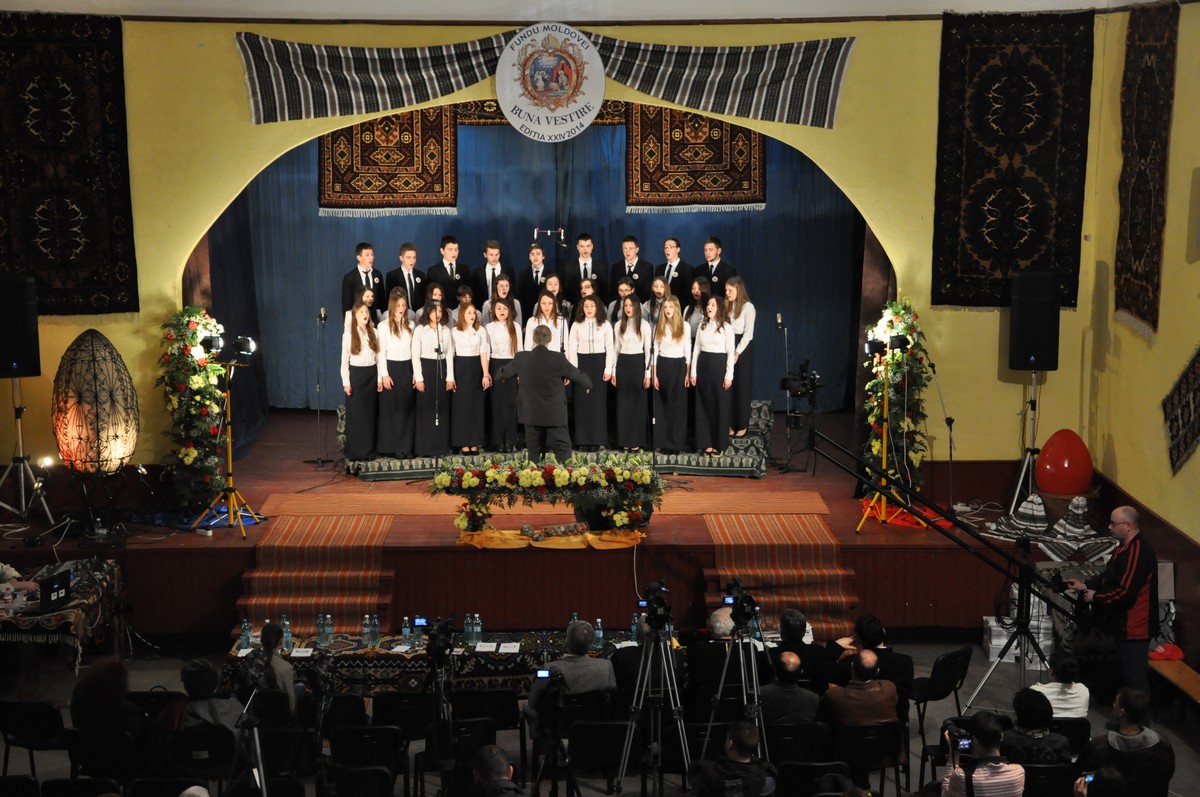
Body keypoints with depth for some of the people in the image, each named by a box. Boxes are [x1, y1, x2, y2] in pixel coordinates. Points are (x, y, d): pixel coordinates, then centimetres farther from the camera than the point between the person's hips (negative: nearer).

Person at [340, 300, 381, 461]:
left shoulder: (374, 332, 7)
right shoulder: (348, 334, -2)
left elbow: (378, 356, 8)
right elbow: (344, 359, -2)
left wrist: (380, 378, 4)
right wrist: (346, 382, -7)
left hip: (372, 374, 3)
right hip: (356, 374, -3)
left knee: (371, 414, 5)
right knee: (355, 414, -1)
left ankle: (369, 450, 12)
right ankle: (354, 452, 6)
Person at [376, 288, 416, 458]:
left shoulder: (410, 326, 8)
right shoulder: (384, 326, -3)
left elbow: (414, 350, 7)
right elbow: (381, 352, -4)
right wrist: (384, 375, -9)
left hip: (407, 368, 3)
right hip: (391, 368, -3)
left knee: (408, 407, 4)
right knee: (391, 408, -1)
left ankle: (406, 446, 9)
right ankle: (393, 447, 4)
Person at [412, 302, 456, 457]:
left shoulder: (445, 331, 10)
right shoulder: (420, 330, -2)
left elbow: (449, 354, 9)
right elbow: (415, 355, -5)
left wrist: (450, 377, 2)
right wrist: (418, 378, -11)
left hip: (442, 370, 4)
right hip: (426, 368, -4)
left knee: (442, 408, 4)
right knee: (426, 409, -3)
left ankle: (440, 446, 10)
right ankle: (424, 448, 2)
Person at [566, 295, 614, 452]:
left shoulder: (606, 325, 3)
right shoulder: (576, 325, 4)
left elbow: (610, 349, 3)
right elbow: (572, 348, 2)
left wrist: (608, 369, -5)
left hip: (599, 363, 0)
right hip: (582, 363, 1)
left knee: (598, 402, -1)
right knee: (582, 403, 0)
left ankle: (596, 440, 5)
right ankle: (583, 441, 5)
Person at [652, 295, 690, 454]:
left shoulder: (685, 326, 0)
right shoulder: (659, 327, 2)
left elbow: (688, 350, 3)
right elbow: (655, 351, 3)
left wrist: (688, 373, -2)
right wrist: (654, 375, -3)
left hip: (679, 366, -1)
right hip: (662, 366, 1)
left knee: (678, 404, 3)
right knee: (662, 405, 5)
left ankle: (676, 442, 10)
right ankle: (663, 441, 12)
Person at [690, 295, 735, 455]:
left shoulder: (726, 328, -3)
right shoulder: (702, 326, 8)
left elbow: (730, 353, -5)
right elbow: (696, 349, 10)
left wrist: (729, 375, -10)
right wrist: (693, 372, 5)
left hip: (719, 365, -4)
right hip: (703, 365, 4)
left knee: (720, 405, 0)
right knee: (704, 405, 6)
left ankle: (718, 445, 8)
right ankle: (706, 443, 12)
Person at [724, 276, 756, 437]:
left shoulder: (748, 307, -8)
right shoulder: (727, 306, 10)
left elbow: (748, 333, -11)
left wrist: (737, 353, -15)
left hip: (743, 348, -5)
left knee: (742, 387, 2)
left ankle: (742, 425, 9)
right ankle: (730, 423, 10)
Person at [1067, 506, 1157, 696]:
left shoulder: (1138, 552, -23)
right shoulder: (1124, 548, 10)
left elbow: (1125, 593, -27)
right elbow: (1108, 577, 21)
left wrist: (1095, 597, -15)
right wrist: (1085, 585, 8)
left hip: (1133, 628, -11)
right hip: (1124, 624, 11)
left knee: (1135, 679, -4)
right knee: (1126, 675, 19)